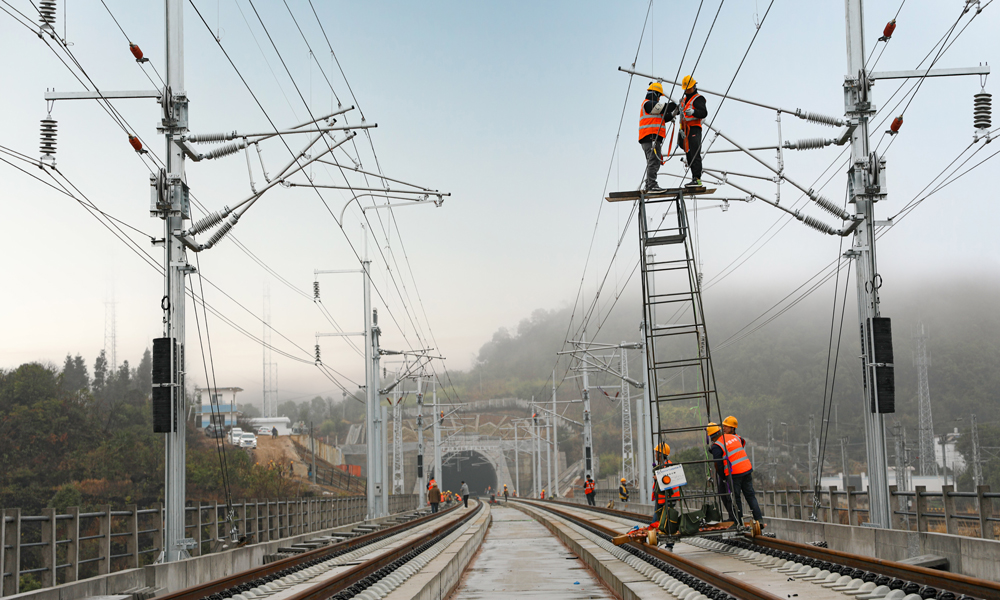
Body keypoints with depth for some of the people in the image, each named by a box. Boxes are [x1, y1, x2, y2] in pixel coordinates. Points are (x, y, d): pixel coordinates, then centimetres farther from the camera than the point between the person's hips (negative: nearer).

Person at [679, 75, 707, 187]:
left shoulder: (698, 98, -3)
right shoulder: (684, 100, 24)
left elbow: (704, 113, -16)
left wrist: (693, 112, -33)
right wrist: (681, 129, 16)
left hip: (694, 129, -9)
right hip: (686, 131, 9)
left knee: (695, 154, -16)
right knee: (689, 155, 5)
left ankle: (697, 179, -22)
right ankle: (694, 179, 5)